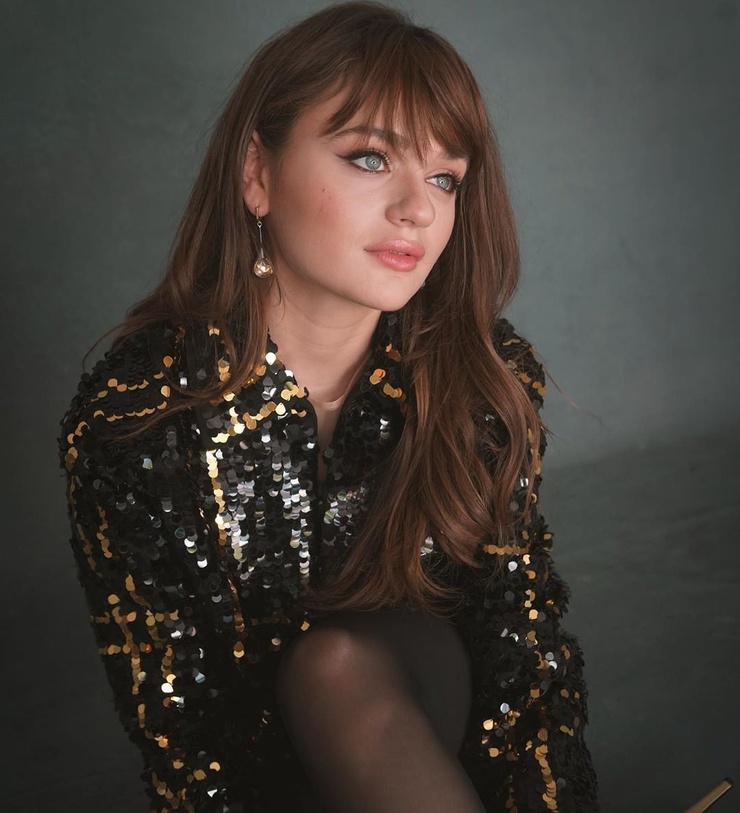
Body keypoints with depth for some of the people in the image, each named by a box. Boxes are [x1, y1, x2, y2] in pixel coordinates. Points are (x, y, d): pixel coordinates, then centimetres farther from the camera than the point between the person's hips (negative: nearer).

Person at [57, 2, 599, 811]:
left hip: (435, 720, 2)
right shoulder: (129, 418, -19)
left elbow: (526, 648, -10)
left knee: (341, 661, -32)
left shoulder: (489, 380, -13)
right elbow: (174, 724, -14)